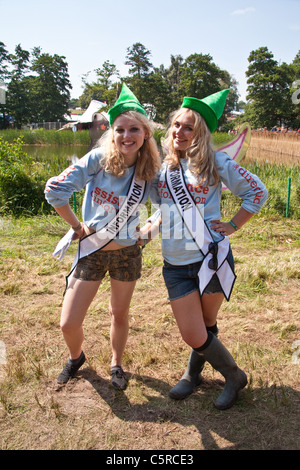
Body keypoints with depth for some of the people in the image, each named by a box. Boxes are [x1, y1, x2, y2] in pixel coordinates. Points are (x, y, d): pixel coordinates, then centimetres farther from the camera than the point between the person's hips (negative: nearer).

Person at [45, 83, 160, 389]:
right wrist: (76, 225, -9)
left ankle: (116, 364, 45)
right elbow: (55, 189, -16)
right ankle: (76, 357, 37)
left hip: (127, 253, 2)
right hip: (91, 251, -1)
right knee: (68, 324, 1)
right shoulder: (98, 159, -15)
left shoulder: (151, 171, -8)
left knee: (119, 315, 17)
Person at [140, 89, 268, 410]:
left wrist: (232, 225, -5)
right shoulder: (160, 167, 8)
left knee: (205, 326, 11)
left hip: (211, 259, -3)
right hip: (175, 265, 4)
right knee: (192, 336, 4)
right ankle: (234, 375, 36)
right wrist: (148, 228, 1)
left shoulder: (215, 162, -4)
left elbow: (257, 191, 0)